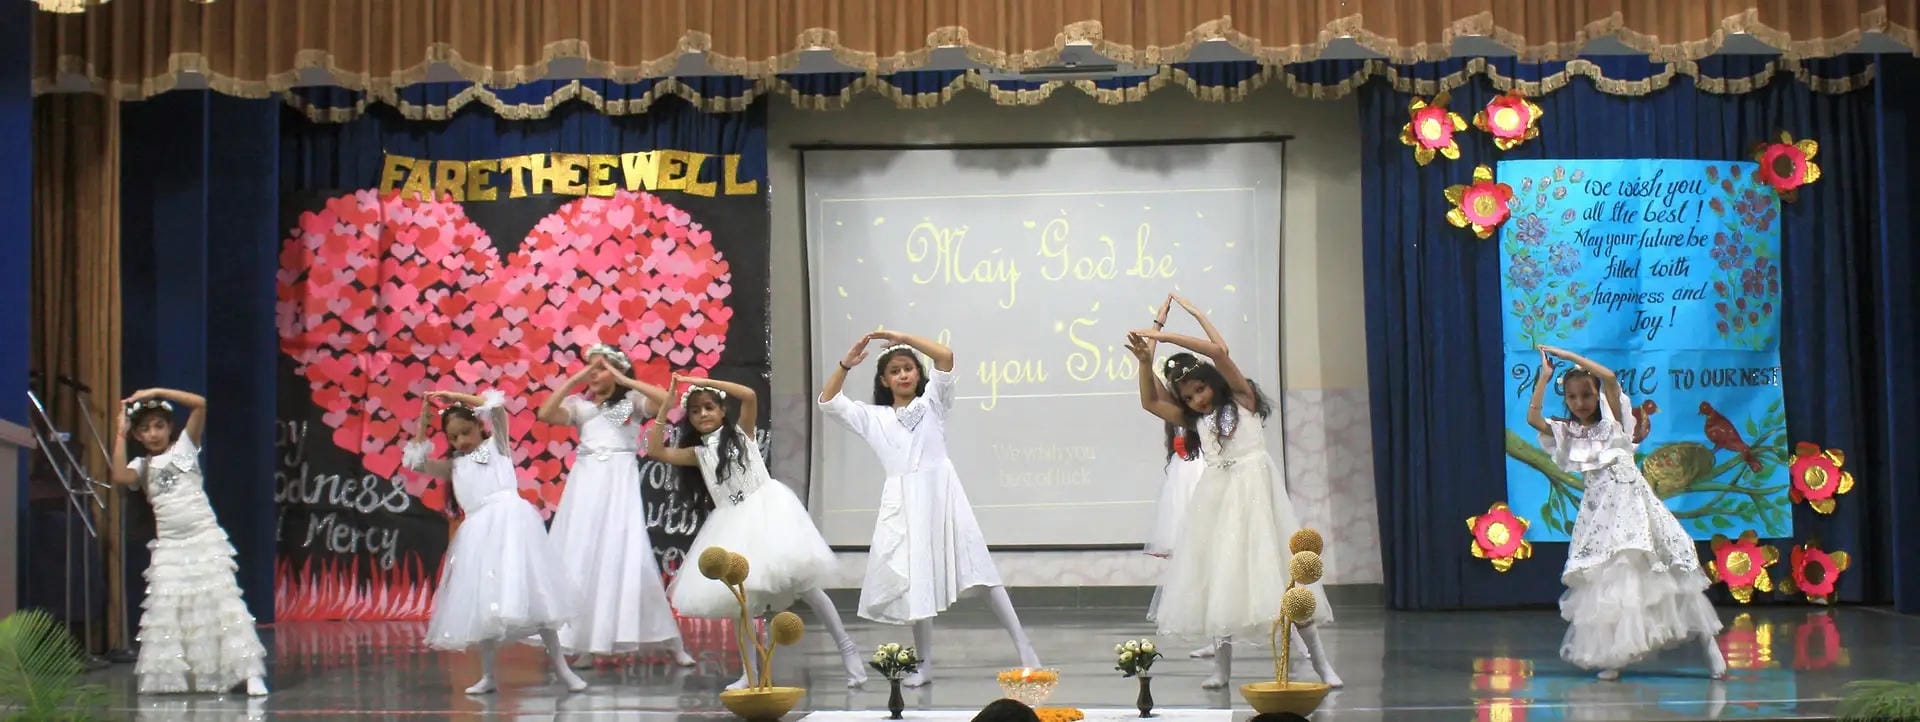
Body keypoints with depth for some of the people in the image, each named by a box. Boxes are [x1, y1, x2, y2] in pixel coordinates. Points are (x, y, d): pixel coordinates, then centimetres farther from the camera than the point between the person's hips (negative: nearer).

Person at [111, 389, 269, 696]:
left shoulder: (185, 446, 3)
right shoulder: (142, 465, 10)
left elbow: (200, 404, -9)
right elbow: (120, 477, -13)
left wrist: (156, 392, -9)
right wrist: (121, 435, -6)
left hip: (205, 540, -3)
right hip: (168, 547, 4)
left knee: (222, 601, -10)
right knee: (166, 611, 4)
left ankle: (251, 674, -14)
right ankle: (169, 676, 13)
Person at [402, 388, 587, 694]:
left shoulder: (496, 446, 13)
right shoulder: (454, 466, 24)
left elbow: (496, 406, 1)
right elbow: (416, 462, 22)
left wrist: (454, 397, 6)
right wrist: (423, 420, 20)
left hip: (509, 520, -5)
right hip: (477, 532, 5)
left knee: (530, 591, -8)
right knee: (484, 602, 2)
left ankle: (560, 667, -6)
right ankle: (487, 675, 8)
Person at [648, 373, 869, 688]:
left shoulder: (741, 432, 6)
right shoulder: (698, 453, 14)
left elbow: (750, 396, -10)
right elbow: (655, 450, 8)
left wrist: (704, 381, -8)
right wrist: (664, 407, 5)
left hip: (766, 510, -5)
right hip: (733, 524, 5)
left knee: (801, 583, -12)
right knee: (738, 598, 2)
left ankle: (847, 647, -8)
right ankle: (749, 673, 8)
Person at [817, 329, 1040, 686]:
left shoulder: (932, 402, 12)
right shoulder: (874, 417, 18)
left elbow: (946, 357, -2)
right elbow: (828, 401, 13)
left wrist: (903, 338, -3)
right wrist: (846, 365, 3)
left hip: (940, 493, -2)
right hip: (903, 503, 2)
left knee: (979, 569, -6)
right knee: (915, 580, 3)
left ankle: (1023, 646, -7)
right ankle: (924, 664, 10)